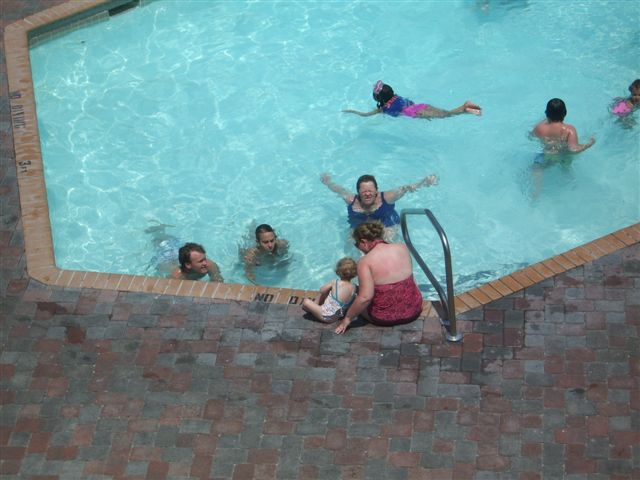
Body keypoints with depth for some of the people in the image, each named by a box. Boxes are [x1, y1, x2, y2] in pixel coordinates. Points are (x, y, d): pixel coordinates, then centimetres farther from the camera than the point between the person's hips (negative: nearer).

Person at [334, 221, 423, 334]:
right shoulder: (402, 248, -5)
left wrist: (347, 318, -15)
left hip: (384, 319, -3)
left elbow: (365, 297, -26)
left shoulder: (365, 262, -19)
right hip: (413, 312, 3)